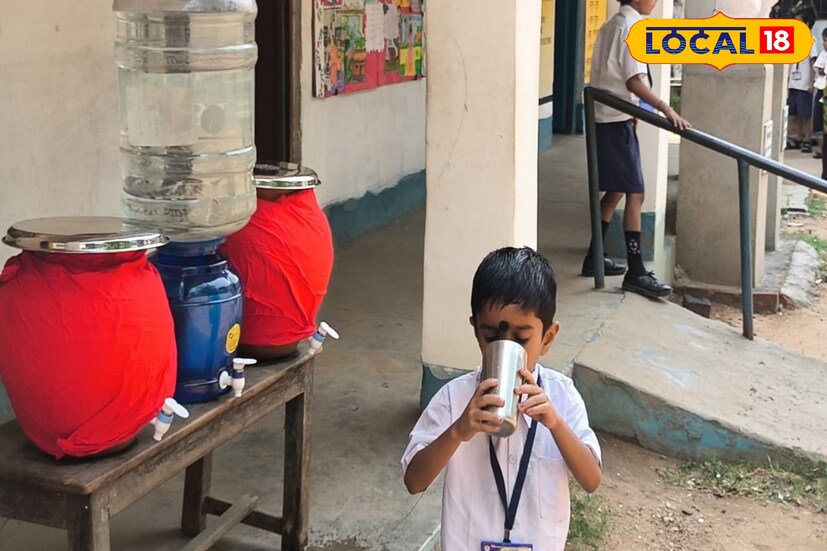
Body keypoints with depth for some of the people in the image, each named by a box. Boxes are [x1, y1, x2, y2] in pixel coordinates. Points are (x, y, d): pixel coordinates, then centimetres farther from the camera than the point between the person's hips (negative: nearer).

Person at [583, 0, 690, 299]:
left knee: (615, 190, 17)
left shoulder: (611, 25, 16)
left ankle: (594, 258, 23)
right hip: (618, 120, -10)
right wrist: (666, 109, -30)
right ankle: (636, 272, -10)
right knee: (634, 194, -10)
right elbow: (634, 81, -23)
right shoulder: (632, 26, -14)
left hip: (604, 117, 10)